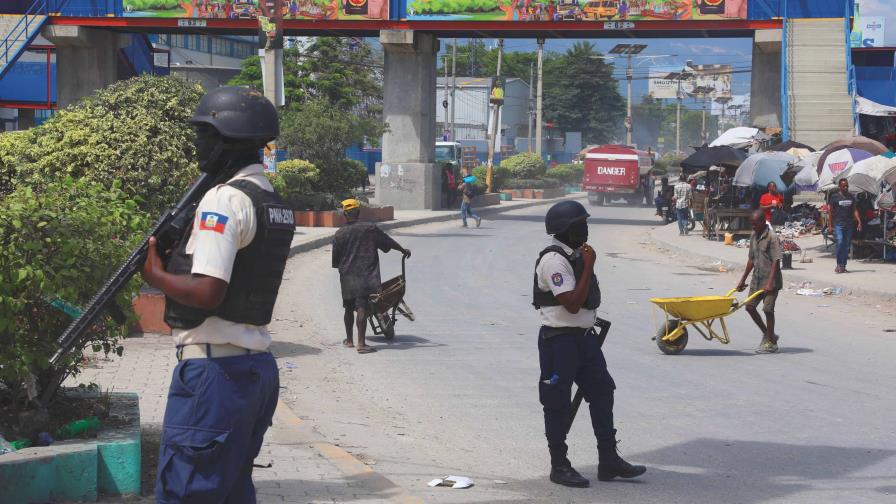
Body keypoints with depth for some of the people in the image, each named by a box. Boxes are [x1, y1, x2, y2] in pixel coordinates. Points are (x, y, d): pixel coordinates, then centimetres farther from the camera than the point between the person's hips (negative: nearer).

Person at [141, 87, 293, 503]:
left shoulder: (225, 200, -15)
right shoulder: (275, 204, 15)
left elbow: (207, 292, -23)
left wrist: (156, 275, -6)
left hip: (214, 368, -10)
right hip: (258, 366, 10)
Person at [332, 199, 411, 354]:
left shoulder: (339, 234, 1)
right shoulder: (369, 228, -3)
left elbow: (335, 261, 5)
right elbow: (388, 241, 7)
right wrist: (403, 250, 22)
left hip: (347, 278, 3)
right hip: (365, 277, -3)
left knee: (349, 309, 17)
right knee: (362, 309, -9)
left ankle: (349, 340, 30)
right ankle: (361, 343, -16)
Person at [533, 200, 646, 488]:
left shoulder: (577, 255, 12)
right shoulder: (554, 260, -18)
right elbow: (572, 304, -25)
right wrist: (589, 266, -22)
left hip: (584, 335, 9)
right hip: (559, 338, -9)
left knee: (602, 393, 9)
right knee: (558, 403, 1)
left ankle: (608, 461, 15)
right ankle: (559, 466, 10)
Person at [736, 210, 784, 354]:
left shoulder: (772, 237, -16)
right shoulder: (754, 236, 9)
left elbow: (776, 261, -20)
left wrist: (770, 283, -26)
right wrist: (743, 280, 17)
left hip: (770, 280, -8)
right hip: (757, 278, 8)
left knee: (768, 309, -6)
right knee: (750, 306, 7)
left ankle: (771, 342, 6)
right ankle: (768, 334, 21)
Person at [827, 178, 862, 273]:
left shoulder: (851, 197, 14)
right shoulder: (834, 197, 1)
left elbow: (855, 210, 14)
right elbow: (830, 211, 1)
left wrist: (859, 222, 2)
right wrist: (830, 226, -5)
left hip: (849, 225, 4)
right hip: (838, 225, -4)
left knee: (847, 246, 4)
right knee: (840, 243, -17)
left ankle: (843, 265, 10)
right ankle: (838, 265, -11)